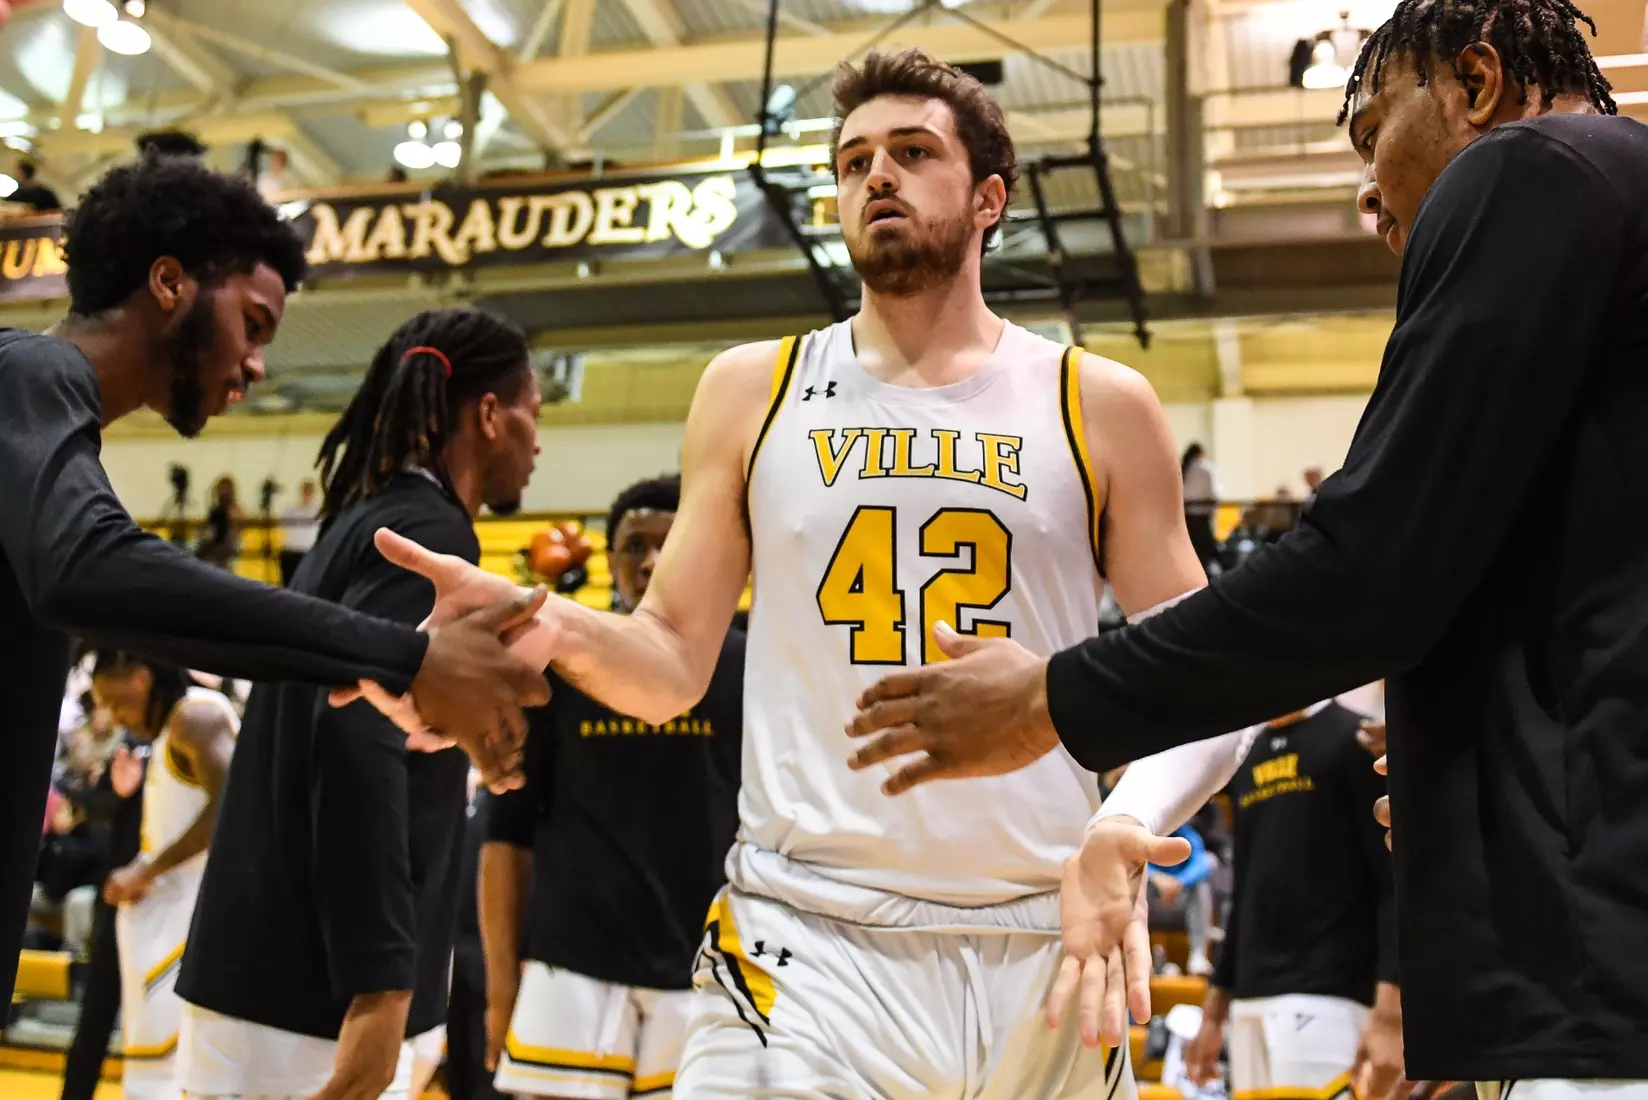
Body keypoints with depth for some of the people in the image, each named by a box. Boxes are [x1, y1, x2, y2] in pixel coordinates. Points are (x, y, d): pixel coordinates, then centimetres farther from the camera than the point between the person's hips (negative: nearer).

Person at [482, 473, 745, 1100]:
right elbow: (508, 832, 6)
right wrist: (501, 982, 1)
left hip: (702, 971, 1)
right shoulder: (557, 667, 3)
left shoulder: (745, 673, 3)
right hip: (570, 962, 0)